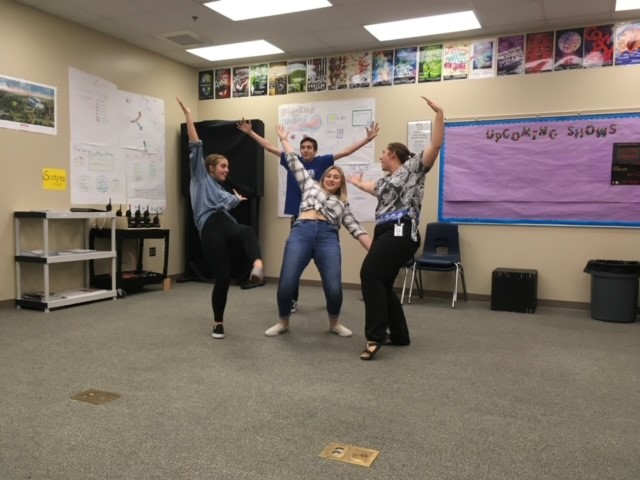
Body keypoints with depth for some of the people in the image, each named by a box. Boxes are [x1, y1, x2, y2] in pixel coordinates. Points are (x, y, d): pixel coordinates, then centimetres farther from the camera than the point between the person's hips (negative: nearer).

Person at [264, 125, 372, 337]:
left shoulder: (343, 204, 27)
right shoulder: (311, 186, 28)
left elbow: (356, 229, 16)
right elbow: (294, 163, 31)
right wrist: (284, 139, 34)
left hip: (328, 236, 1)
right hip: (301, 232, 0)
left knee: (334, 287, -12)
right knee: (286, 284, -10)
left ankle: (334, 323, 18)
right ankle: (283, 322, 17)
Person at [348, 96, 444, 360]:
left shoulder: (413, 167, 7)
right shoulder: (386, 180, 29)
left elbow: (436, 144, -5)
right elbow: (371, 187, 52)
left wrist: (439, 113, -12)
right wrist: (357, 182, 70)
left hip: (400, 233, -9)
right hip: (386, 234, 9)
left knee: (370, 275, -22)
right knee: (383, 284, 6)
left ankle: (376, 335, -21)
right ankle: (399, 335, 18)